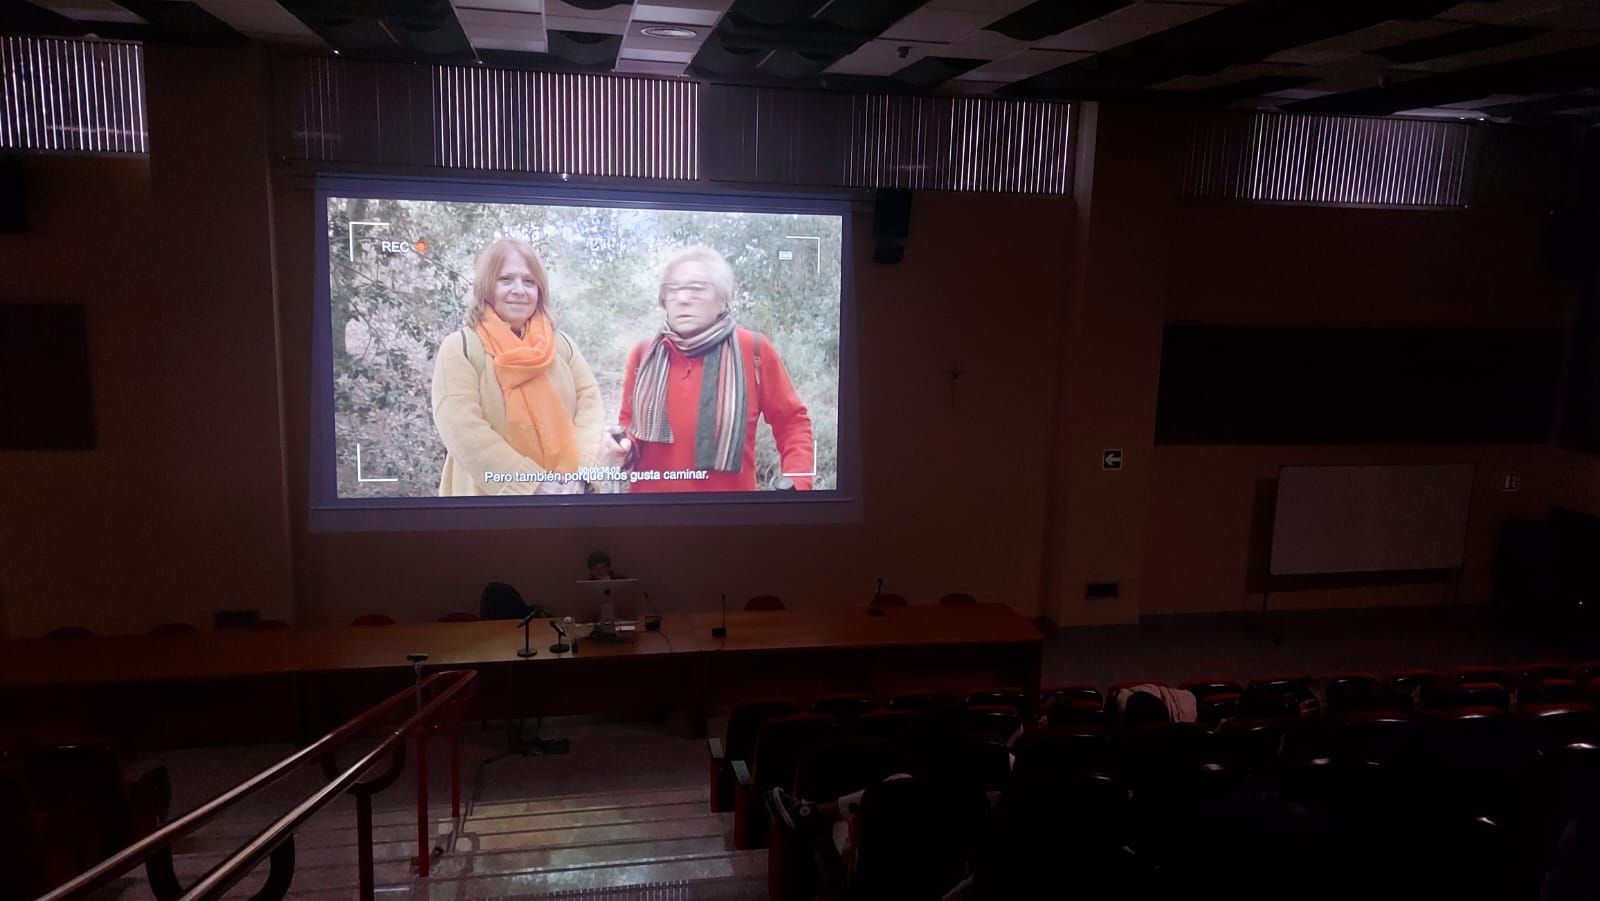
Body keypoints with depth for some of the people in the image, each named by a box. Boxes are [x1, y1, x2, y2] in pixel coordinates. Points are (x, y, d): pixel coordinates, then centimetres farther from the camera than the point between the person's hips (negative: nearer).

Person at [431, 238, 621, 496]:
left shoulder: (561, 343, 5)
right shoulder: (460, 348, -7)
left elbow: (589, 401, -2)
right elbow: (462, 430, -17)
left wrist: (580, 470, -18)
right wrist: (532, 485, -22)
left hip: (564, 490, 4)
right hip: (489, 493, -3)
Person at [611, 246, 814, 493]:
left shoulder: (754, 350, -10)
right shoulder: (643, 353, -2)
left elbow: (791, 420, -2)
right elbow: (630, 422, 10)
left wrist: (797, 479, -15)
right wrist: (620, 447, -11)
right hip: (649, 490, 3)